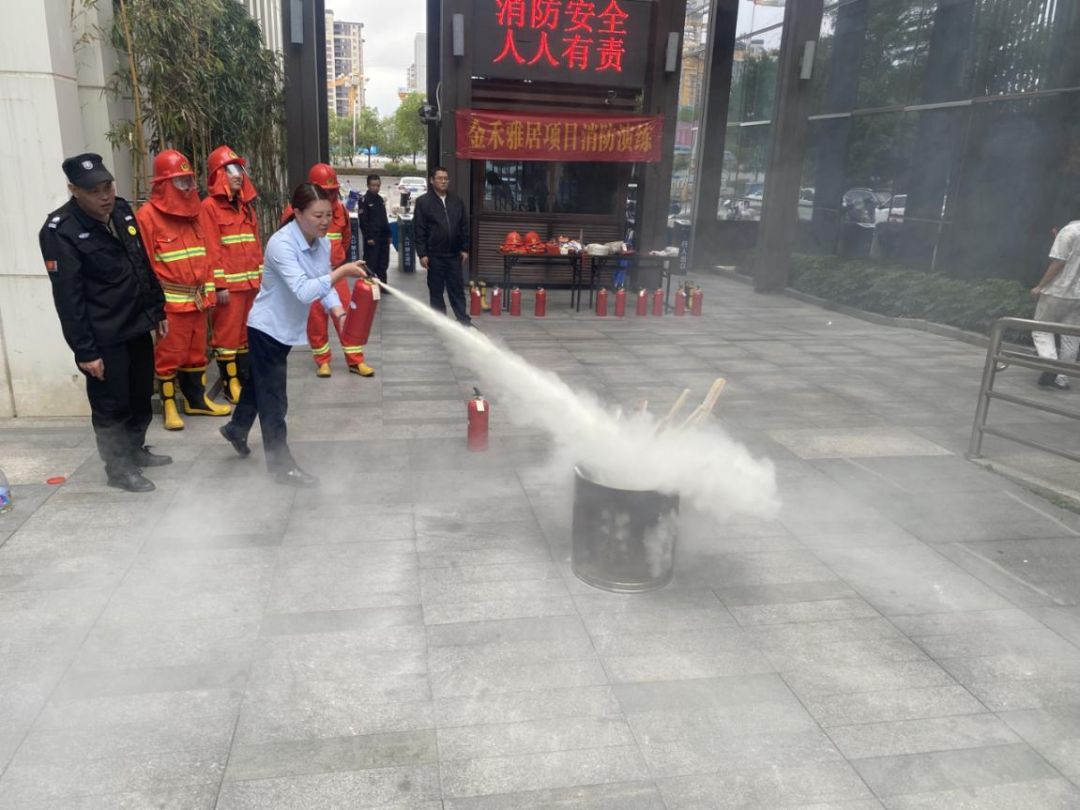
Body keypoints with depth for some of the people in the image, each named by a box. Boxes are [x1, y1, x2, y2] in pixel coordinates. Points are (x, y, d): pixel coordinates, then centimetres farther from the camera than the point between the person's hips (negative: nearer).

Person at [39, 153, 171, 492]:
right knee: (112, 405, 5)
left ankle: (136, 451, 38)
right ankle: (118, 467, 21)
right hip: (104, 338, -7)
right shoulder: (60, 231, -18)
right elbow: (68, 297, -19)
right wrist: (84, 350, -20)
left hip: (138, 326, 7)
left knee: (142, 396, 19)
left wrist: (157, 310, 15)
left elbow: (144, 266, 14)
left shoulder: (122, 211, 4)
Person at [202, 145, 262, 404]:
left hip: (250, 283, 7)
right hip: (228, 285, -7)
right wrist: (219, 285, -16)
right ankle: (229, 383, 8)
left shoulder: (246, 205, 16)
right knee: (226, 333, 0)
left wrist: (260, 276, 12)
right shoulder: (209, 206, -7)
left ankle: (245, 378, 22)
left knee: (247, 332, 13)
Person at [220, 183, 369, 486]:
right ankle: (281, 464, 11)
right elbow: (303, 291, -38)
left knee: (262, 382, 26)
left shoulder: (322, 243, -4)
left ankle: (237, 427, 50)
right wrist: (340, 272, -42)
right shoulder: (282, 244, -28)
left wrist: (339, 313, -17)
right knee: (274, 396, 0)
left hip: (287, 327, 8)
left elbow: (324, 285, 0)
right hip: (268, 326, -8)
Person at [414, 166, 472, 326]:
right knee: (436, 291, 6)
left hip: (454, 254, 3)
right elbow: (419, 230, -5)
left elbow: (464, 227, 12)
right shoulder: (423, 202, -2)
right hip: (434, 255, -3)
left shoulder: (457, 201, 10)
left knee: (457, 289, 6)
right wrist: (422, 253, -10)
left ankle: (464, 320, 11)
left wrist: (465, 249, 7)